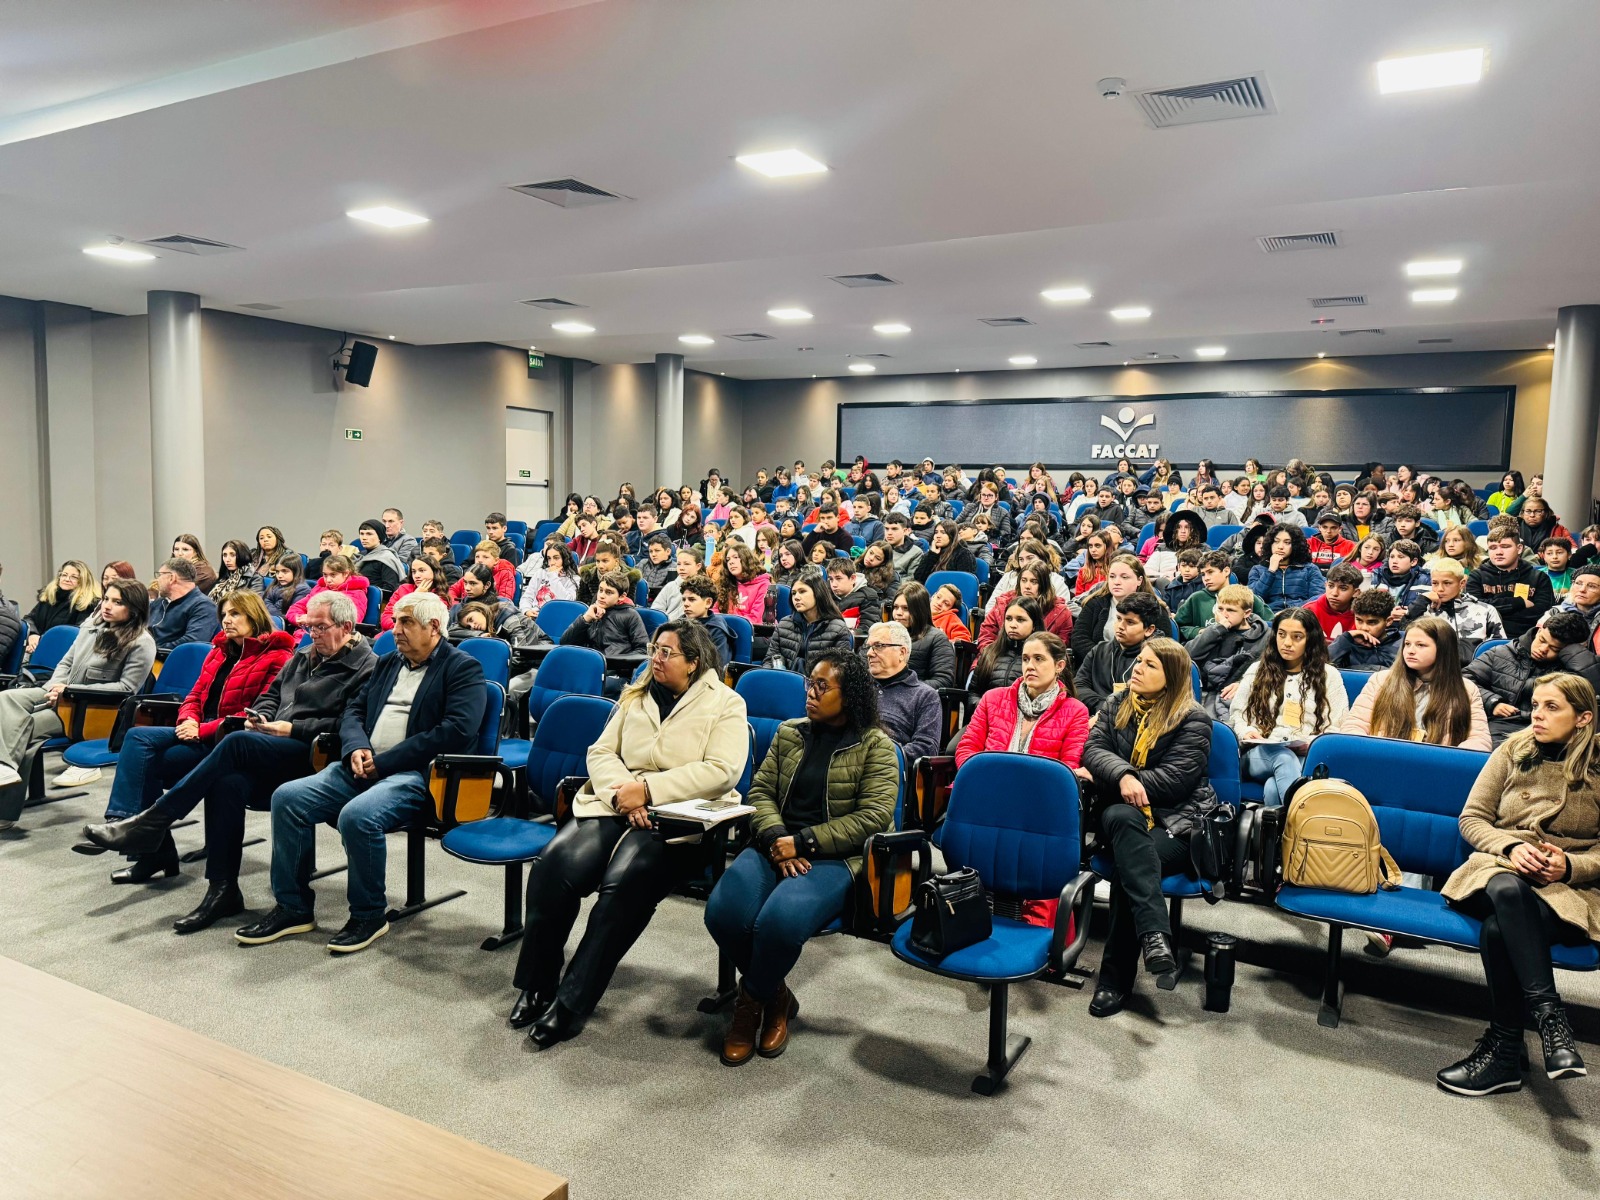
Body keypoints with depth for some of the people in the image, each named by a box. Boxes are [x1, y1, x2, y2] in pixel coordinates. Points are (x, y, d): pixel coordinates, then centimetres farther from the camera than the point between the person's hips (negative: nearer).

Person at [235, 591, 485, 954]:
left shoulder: (463, 668, -3)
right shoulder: (388, 663, 22)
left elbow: (456, 733, -16)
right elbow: (353, 710, 20)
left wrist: (383, 761, -15)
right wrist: (356, 748, -4)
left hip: (416, 774, -8)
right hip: (365, 766, 8)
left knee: (357, 815, -33)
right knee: (287, 797, -10)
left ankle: (369, 915, -9)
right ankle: (294, 907, 3)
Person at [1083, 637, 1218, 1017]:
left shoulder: (1193, 720, -1)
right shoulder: (1117, 706, 14)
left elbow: (1173, 780, -12)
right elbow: (1093, 748, 0)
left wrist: (1101, 780, -10)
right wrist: (1122, 776, -23)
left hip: (1176, 822, -3)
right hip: (1124, 817, 3)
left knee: (1127, 869, -33)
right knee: (1122, 817, -36)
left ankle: (1116, 978, -24)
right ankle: (1155, 935, -46)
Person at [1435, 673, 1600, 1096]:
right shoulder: (1512, 753, 10)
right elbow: (1471, 819, 6)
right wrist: (1512, 848, -12)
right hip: (1500, 867, 2)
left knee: (1500, 927, -35)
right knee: (1507, 890, -39)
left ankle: (1503, 1050, -26)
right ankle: (1549, 1015, -38)